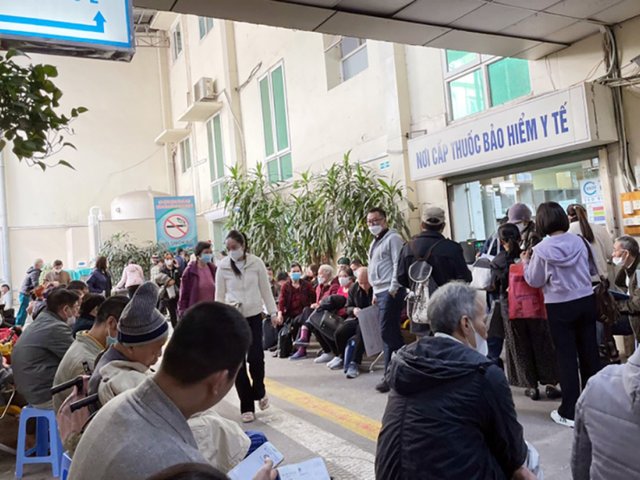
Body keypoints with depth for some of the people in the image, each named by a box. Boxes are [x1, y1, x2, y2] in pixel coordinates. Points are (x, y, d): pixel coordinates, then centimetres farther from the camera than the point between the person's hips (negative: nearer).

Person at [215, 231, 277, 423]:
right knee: (238, 362, 1)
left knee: (255, 358, -6)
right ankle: (247, 406, 13)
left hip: (254, 316, 0)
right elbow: (219, 295, 3)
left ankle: (259, 392, 25)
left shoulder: (256, 263, -3)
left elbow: (265, 289, 3)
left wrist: (273, 312, 3)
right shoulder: (223, 267, -2)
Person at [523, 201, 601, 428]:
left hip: (560, 307, -4)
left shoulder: (541, 249, -14)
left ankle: (570, 412, 8)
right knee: (589, 352, 14)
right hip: (586, 301, 4)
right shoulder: (579, 241, -3)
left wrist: (526, 263, 11)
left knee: (566, 357, 3)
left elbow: (534, 281, -3)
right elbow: (593, 269, 11)